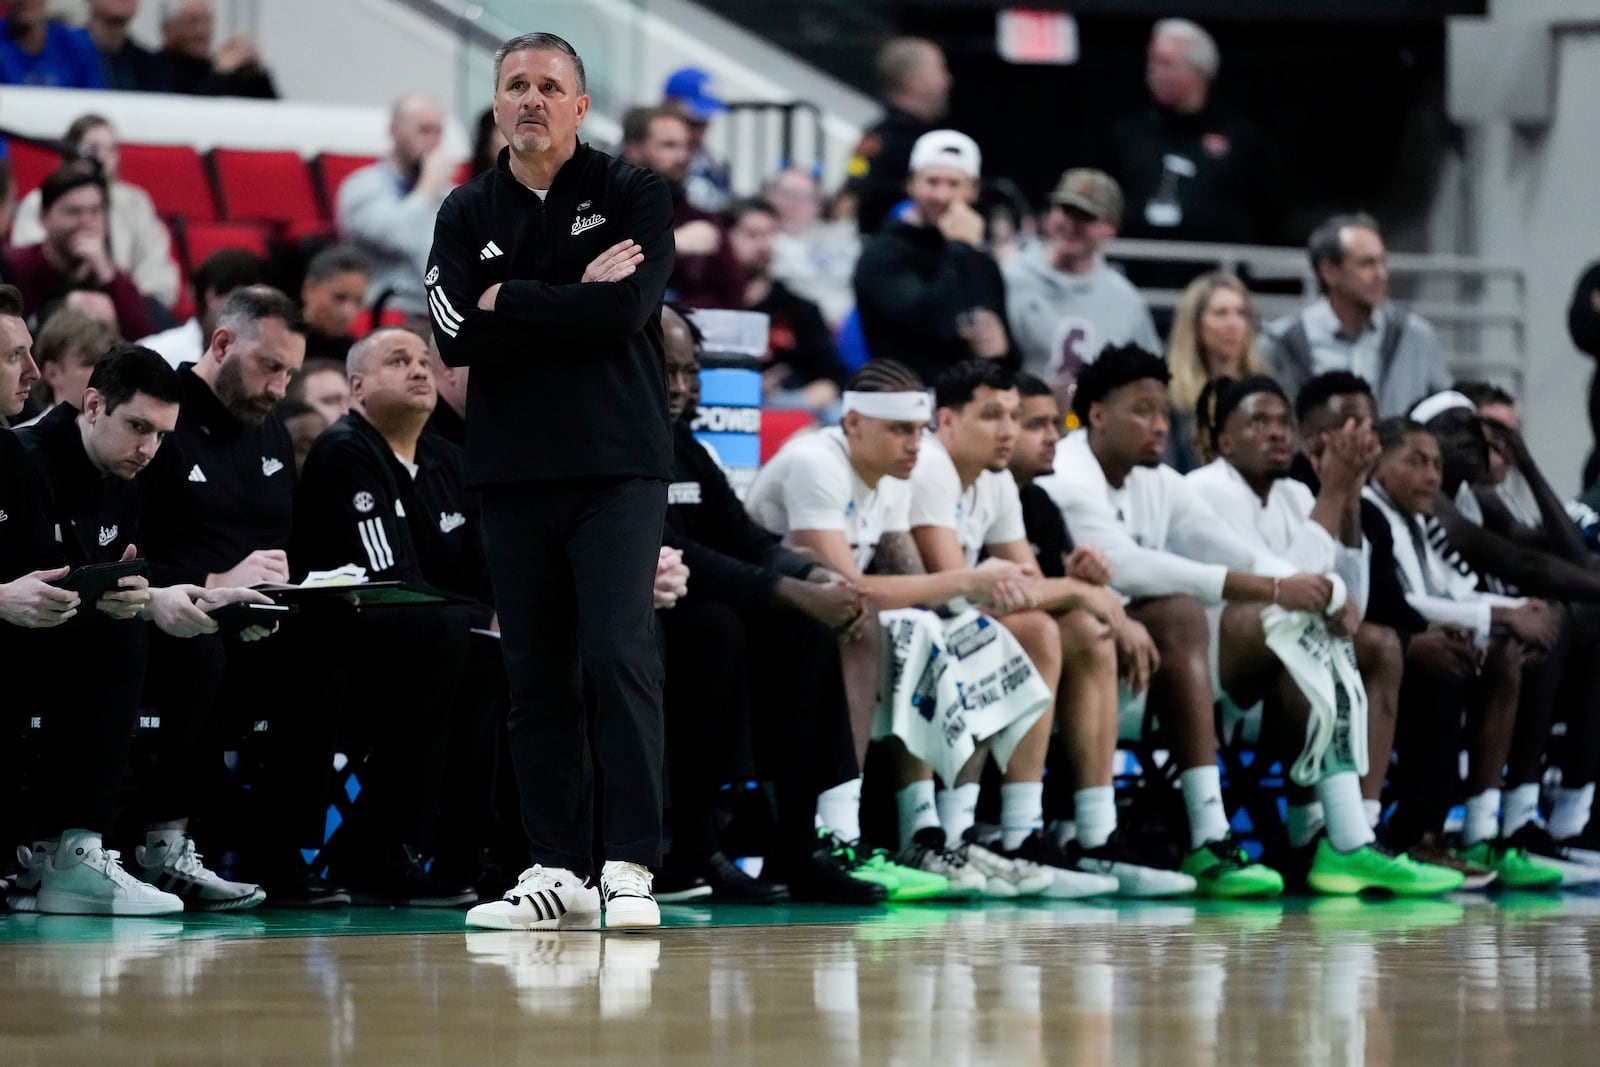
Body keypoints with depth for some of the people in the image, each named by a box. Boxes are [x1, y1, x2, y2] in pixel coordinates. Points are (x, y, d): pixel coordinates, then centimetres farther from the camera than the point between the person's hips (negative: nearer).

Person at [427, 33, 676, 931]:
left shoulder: (633, 196, 3)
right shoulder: (467, 215, 11)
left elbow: (626, 311, -14)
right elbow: (457, 337, -4)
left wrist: (507, 300, -7)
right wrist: (575, 300, -9)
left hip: (617, 467, -4)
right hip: (513, 470, 4)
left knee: (620, 656, -13)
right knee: (537, 676, 5)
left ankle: (630, 868, -15)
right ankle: (559, 868, 10)